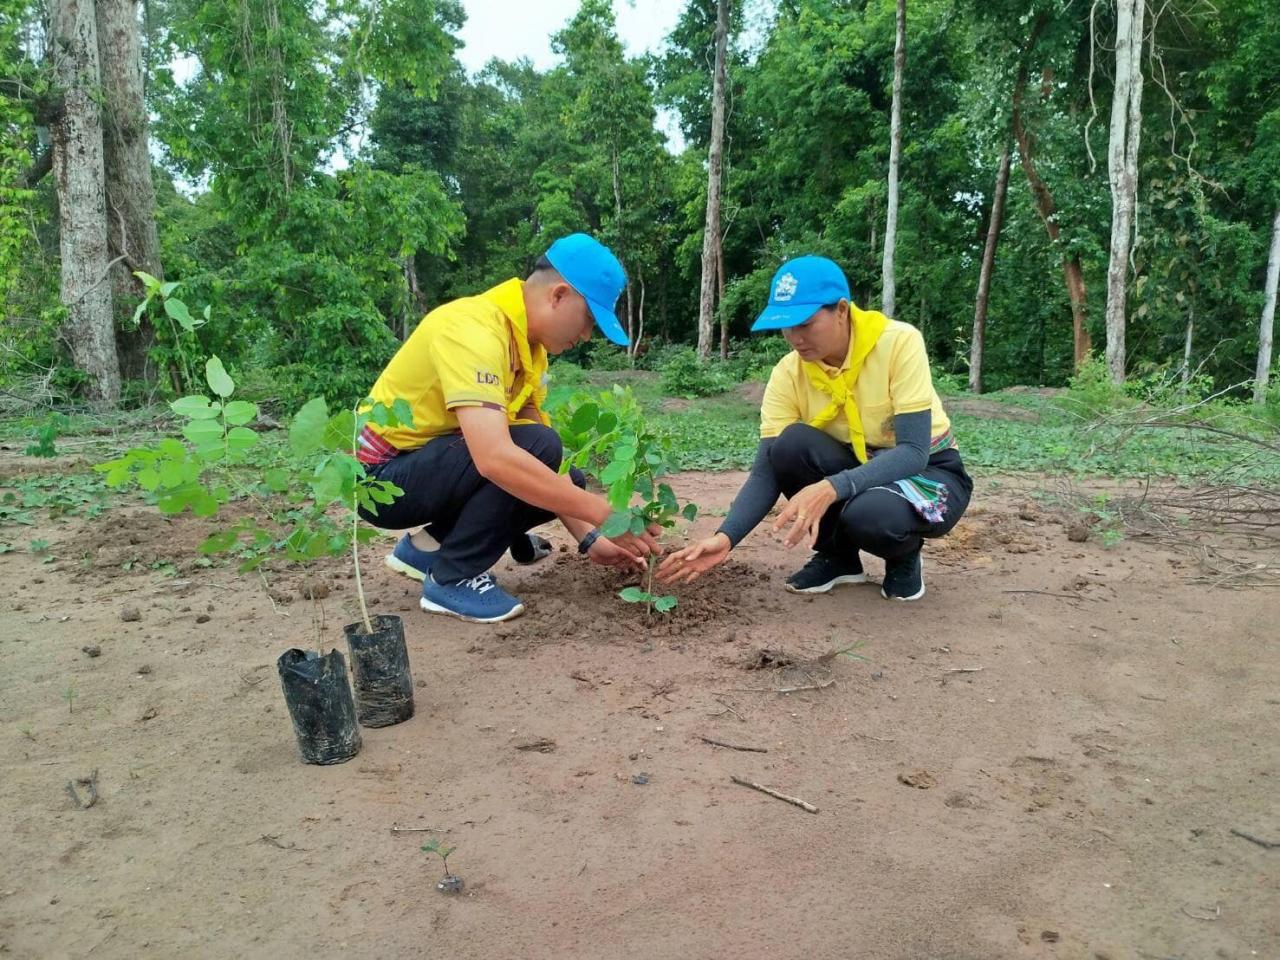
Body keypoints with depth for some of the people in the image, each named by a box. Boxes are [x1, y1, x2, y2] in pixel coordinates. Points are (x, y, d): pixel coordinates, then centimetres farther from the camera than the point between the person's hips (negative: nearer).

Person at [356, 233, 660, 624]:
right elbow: (494, 458, -39)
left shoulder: (527, 344, 2)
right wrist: (603, 514, -33)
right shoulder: (473, 330, -27)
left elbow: (549, 463, 4)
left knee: (563, 484, 3)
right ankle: (452, 579, -11)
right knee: (535, 448, -26)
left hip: (429, 465, 9)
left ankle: (430, 545, 10)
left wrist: (589, 538, -5)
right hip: (381, 479, -9)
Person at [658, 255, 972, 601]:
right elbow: (767, 471, -19)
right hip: (856, 468, 4)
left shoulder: (899, 343, -25)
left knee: (870, 515, -37)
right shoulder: (788, 373, -16)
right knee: (791, 444, -27)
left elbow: (914, 452, -30)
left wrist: (831, 489, -46)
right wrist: (725, 537, -36)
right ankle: (836, 555, -3)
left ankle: (905, 556, 1)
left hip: (930, 471, -4)